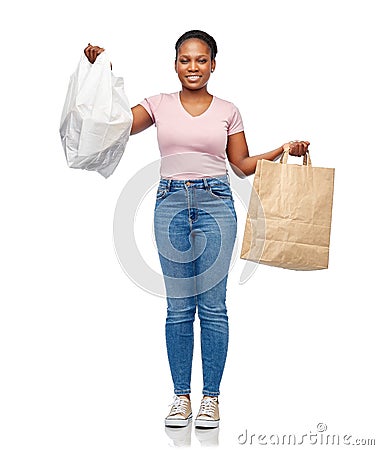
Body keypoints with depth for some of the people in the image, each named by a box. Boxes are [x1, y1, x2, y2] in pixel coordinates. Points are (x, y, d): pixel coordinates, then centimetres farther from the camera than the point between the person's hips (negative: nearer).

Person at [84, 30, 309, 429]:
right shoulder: (160, 105, 8)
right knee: (178, 306, 5)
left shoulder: (227, 111, 8)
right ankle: (181, 396, 16)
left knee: (212, 304, 1)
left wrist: (284, 149, 0)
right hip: (171, 204, 1)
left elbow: (243, 165, 11)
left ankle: (211, 396, 12)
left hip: (215, 204, -1)